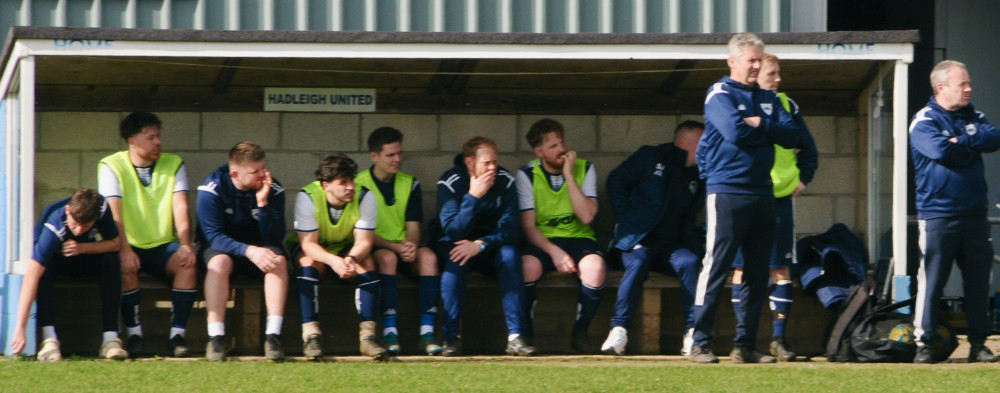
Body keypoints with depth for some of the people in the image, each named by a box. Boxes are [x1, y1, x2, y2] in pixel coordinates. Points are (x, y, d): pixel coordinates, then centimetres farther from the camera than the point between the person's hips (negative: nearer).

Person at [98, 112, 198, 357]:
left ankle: (177, 334, -23)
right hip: (130, 245, -2)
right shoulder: (112, 167, -2)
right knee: (126, 268, -35)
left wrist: (185, 245, -23)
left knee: (188, 265, -29)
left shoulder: (173, 164, 7)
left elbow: (181, 209, -4)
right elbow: (114, 213, -14)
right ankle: (134, 335, -23)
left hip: (163, 246, 2)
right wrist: (124, 250, -30)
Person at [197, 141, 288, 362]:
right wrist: (248, 251, -39)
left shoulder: (273, 189, -12)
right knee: (219, 262, -36)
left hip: (258, 247, 2)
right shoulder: (212, 188, -19)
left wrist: (263, 203, -31)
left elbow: (274, 238, -16)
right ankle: (215, 337, -39)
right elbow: (214, 235, -24)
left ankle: (273, 335, -34)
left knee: (278, 259, -29)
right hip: (220, 245, -2)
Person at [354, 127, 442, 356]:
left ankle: (427, 332, -35)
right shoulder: (360, 185, -2)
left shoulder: (410, 184, 12)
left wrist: (411, 245, -20)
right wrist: (396, 247, -24)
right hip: (375, 249, -3)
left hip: (405, 249, 3)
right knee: (387, 258, -38)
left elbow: (413, 227, 5)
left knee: (428, 256, -29)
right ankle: (389, 332, -41)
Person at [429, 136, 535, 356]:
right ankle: (450, 336, -34)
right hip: (452, 243, -2)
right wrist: (473, 196, -35)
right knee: (456, 258, -35)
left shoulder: (505, 181, -10)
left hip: (490, 243, 2)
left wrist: (480, 244, -32)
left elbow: (509, 229, -16)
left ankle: (515, 336, -32)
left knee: (510, 255, -29)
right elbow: (452, 231, -27)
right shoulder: (450, 183, -17)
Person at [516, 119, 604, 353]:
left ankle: (579, 334, -15)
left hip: (578, 238, 1)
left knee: (594, 266, -34)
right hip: (541, 240, -1)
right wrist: (554, 252, -23)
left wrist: (569, 176, -14)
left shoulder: (584, 170, 3)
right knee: (528, 266, -37)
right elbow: (528, 226, -7)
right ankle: (525, 333, -18)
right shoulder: (527, 175, 0)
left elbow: (587, 217, -11)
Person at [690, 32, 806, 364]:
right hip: (727, 191, -7)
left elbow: (794, 137, 6)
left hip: (762, 193, 7)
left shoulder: (769, 99, 17)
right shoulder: (720, 94, -2)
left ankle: (745, 345, 11)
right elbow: (734, 131, -19)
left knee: (757, 272, 6)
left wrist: (759, 125, -8)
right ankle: (700, 343, -7)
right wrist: (769, 130, -3)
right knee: (716, 267, -8)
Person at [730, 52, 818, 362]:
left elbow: (808, 149, 20)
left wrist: (802, 179, 7)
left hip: (780, 197, 3)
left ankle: (779, 338, 4)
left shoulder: (787, 106, 12)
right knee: (742, 269, 0)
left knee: (781, 270, 0)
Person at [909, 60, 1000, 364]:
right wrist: (972, 147, -6)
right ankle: (924, 344, -1)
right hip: (937, 215, -5)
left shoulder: (973, 117, 14)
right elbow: (940, 150, -22)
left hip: (974, 213, 5)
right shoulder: (924, 120, -4)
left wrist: (961, 141, -13)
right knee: (931, 281, -5)